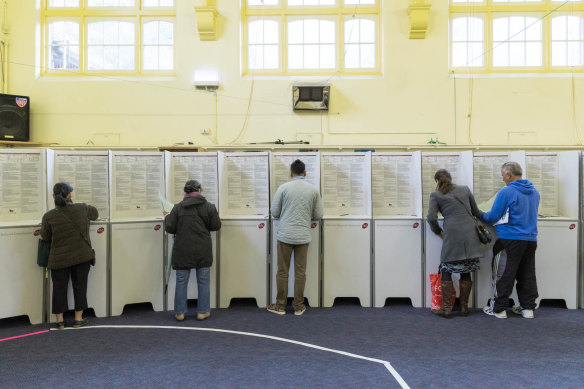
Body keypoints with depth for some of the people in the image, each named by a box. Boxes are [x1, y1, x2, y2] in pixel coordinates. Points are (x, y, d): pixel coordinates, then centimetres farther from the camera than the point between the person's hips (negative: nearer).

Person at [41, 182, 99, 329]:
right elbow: (95, 214, 13)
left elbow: (45, 237, 1)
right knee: (80, 286, 13)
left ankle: (59, 321, 22)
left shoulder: (49, 216, -11)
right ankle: (78, 319, 20)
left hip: (59, 259, -1)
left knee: (59, 288, 13)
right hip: (82, 256, 1)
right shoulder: (82, 209, -8)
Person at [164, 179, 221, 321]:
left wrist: (167, 217, 16)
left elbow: (169, 228, -3)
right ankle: (203, 312, 14)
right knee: (203, 281, 9)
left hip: (183, 250, 1)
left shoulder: (178, 207, -2)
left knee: (181, 281, 10)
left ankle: (179, 312, 17)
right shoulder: (208, 206, -3)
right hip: (203, 251, -1)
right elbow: (216, 226, -1)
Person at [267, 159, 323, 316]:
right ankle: (298, 306, 16)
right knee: (300, 272, 9)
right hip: (303, 236, 2)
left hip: (285, 235, -1)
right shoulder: (313, 190, 2)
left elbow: (274, 212, 0)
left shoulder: (283, 188, -4)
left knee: (282, 271, 7)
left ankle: (280, 305, 16)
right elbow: (318, 215, 5)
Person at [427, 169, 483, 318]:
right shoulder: (465, 189, 15)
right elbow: (475, 212, 20)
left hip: (452, 235, -4)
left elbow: (431, 218, -4)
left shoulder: (436, 195, 5)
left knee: (447, 271, 5)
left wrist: (438, 231, 13)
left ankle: (446, 308, 5)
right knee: (466, 271, 11)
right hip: (470, 233, 4)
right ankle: (464, 307, 17)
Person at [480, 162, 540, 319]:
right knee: (527, 275, 14)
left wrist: (480, 215, 8)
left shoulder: (506, 192, -13)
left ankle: (499, 309, 9)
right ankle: (528, 308, 20)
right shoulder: (534, 192, 11)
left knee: (504, 275, 1)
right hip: (531, 240, 7)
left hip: (509, 240, -7)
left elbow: (493, 217, -12)